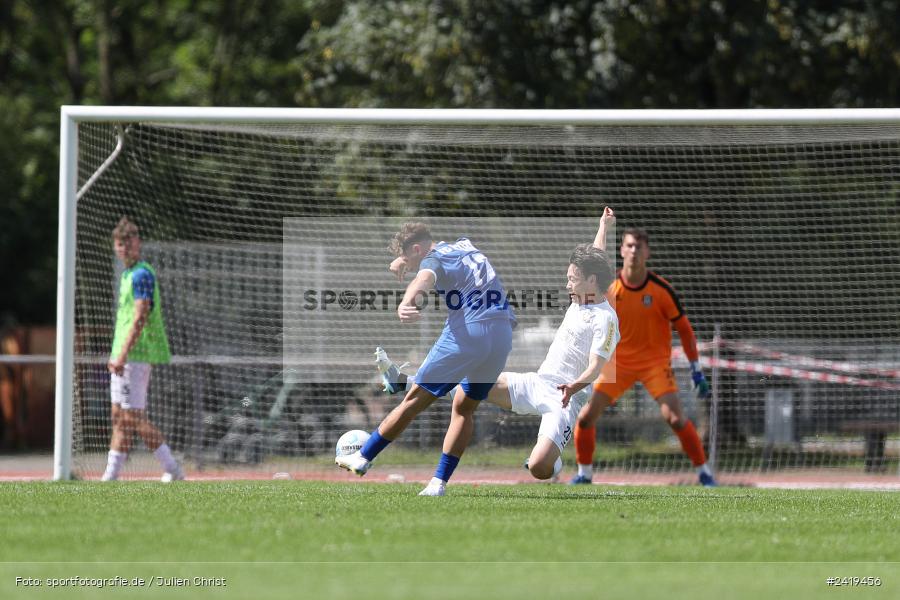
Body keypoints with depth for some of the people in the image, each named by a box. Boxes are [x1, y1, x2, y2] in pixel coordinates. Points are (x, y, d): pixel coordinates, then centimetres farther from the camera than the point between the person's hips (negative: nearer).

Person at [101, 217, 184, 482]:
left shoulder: (141, 275, -12)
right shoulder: (128, 274, 18)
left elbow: (140, 318, -20)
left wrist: (123, 355, -24)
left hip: (135, 356, -10)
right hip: (124, 356, 10)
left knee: (133, 417, -9)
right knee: (120, 417, 9)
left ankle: (172, 468, -6)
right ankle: (111, 475, 10)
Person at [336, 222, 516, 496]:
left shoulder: (434, 260, -1)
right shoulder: (466, 245, 23)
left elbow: (425, 278, -27)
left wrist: (406, 303, -46)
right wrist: (405, 258, 36)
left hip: (466, 334, -7)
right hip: (503, 335, 7)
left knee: (416, 399, 3)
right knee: (465, 409, 15)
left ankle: (363, 458, 10)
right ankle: (438, 483, 8)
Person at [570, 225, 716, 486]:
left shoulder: (661, 290, -13)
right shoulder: (608, 288, -7)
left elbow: (684, 329, -4)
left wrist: (696, 371, -6)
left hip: (656, 362, -2)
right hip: (619, 363, 3)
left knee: (676, 418, -18)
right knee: (586, 417, -6)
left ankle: (704, 472, -3)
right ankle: (584, 475, 14)